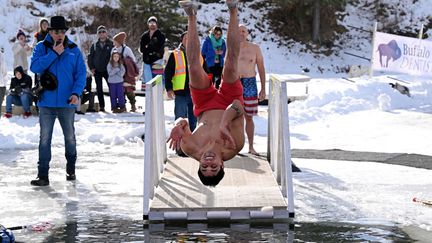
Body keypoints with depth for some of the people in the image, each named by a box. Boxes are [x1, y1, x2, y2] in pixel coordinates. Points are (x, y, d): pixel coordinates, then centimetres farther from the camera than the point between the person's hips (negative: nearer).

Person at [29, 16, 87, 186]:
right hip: (46, 102, -1)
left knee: (70, 137, 13)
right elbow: (35, 67, -14)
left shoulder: (74, 50, 2)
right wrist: (54, 54, -18)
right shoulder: (41, 47, 0)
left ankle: (71, 169, 32)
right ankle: (43, 175, 2)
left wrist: (76, 92, -15)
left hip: (67, 102, 1)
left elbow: (81, 74, -1)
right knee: (45, 138, -1)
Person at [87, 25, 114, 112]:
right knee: (99, 89, 3)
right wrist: (91, 68, 2)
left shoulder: (111, 44, 2)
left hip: (108, 70, -2)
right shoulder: (94, 45, 9)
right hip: (97, 71, 2)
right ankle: (101, 106, 7)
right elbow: (90, 57, 13)